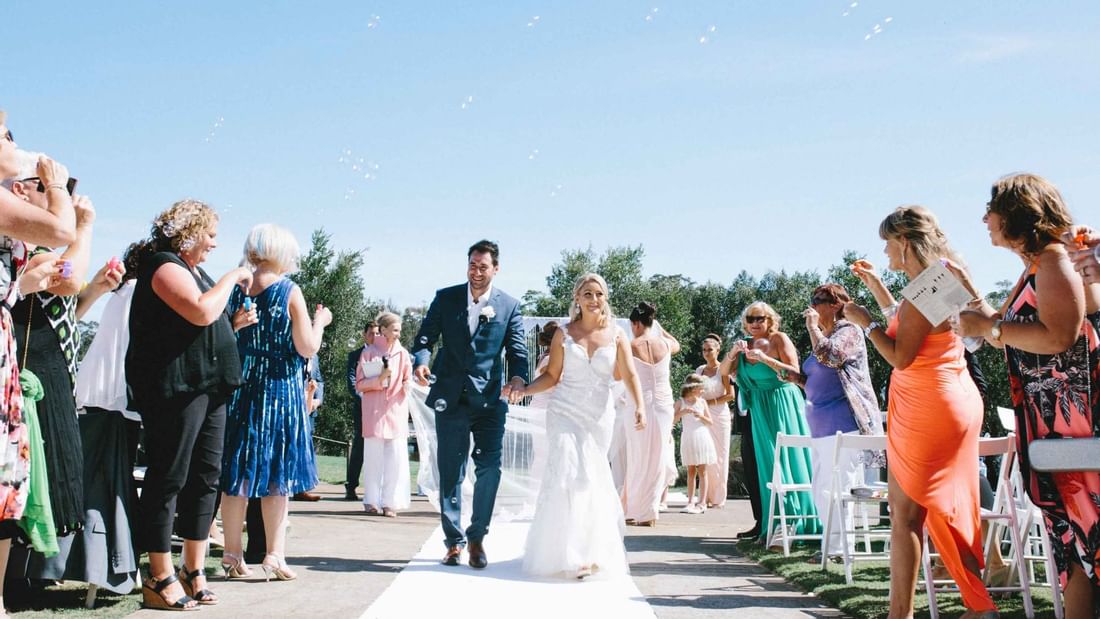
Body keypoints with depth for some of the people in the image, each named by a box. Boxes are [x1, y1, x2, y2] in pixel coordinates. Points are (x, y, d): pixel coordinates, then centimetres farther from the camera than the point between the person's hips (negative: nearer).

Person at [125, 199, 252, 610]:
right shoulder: (165, 265, -8)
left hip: (208, 388, 10)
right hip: (175, 387, -10)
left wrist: (234, 322, 14)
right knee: (168, 479, -6)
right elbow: (201, 312, -22)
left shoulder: (194, 270, 22)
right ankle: (161, 579, 0)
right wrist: (232, 278, -10)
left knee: (205, 477, 9)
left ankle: (193, 571, 15)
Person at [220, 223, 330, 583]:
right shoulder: (290, 292, -8)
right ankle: (274, 557, 6)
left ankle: (233, 556, 14)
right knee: (277, 477, 4)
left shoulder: (236, 288, 3)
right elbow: (307, 349, -9)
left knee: (237, 475, 8)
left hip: (239, 390, 4)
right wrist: (319, 321, 7)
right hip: (281, 391, -4)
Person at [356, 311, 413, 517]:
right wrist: (379, 379, -14)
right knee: (374, 456, 0)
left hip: (396, 410, 2)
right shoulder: (369, 352, 2)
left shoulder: (402, 353, 9)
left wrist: (408, 385, -8)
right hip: (374, 411, -2)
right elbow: (359, 384, 1)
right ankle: (371, 501, 8)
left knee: (396, 457, -5)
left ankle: (390, 502, -2)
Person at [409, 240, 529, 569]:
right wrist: (421, 362, -21)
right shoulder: (446, 298, 4)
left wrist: (518, 377, -21)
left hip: (490, 399, -1)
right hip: (451, 398, 1)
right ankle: (454, 540, 20)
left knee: (489, 469, -6)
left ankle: (477, 537, 11)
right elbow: (425, 337, 1)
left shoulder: (509, 306, 3)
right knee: (450, 473, 7)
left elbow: (518, 350, 0)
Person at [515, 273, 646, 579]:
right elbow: (551, 376, 4)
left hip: (599, 416, 1)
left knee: (592, 479, 5)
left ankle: (590, 551, 20)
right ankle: (570, 554, -6)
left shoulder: (616, 335, 4)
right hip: (565, 413, -1)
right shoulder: (564, 333, 2)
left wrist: (640, 406, -20)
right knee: (567, 475, -13)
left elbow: (630, 375, -4)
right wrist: (524, 390, -12)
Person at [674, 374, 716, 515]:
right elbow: (672, 420, -7)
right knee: (691, 472, 6)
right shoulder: (681, 402, -1)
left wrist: (701, 416, -14)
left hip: (701, 437, 0)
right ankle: (690, 502, 9)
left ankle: (702, 503, 0)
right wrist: (682, 412, -21)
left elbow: (711, 422, 3)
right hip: (688, 439, 0)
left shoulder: (702, 402, 3)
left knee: (702, 471, -1)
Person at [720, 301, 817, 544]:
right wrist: (733, 353, -11)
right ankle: (774, 526, 8)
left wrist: (766, 359, -22)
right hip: (759, 410, 6)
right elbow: (724, 372, 7)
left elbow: (795, 372, -13)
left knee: (788, 461, -6)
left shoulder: (779, 339, -3)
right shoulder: (746, 345, 12)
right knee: (767, 466, 4)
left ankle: (798, 523, -1)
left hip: (783, 405, -6)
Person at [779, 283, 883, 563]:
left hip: (843, 422, -9)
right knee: (821, 489, 8)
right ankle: (832, 543, 13)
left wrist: (812, 327, -10)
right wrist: (798, 379, 10)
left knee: (835, 487, -9)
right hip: (821, 425, 9)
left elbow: (830, 357, -24)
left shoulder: (849, 331, -3)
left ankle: (837, 548, -5)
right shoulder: (822, 336, 22)